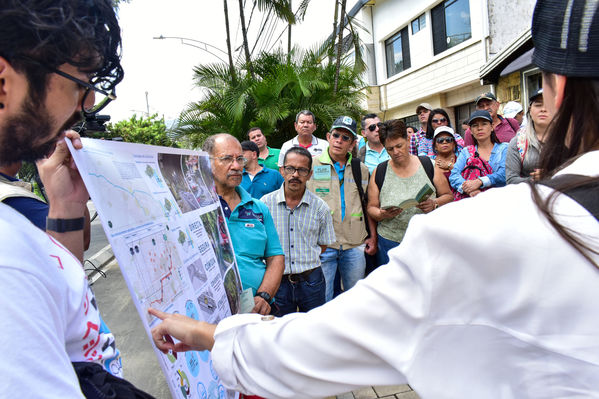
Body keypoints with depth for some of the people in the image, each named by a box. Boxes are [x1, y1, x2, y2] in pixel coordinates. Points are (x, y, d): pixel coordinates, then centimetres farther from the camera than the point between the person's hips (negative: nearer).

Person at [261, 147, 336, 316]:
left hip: (311, 281, 1)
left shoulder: (320, 208, -2)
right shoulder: (265, 203, -4)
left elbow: (323, 245, 8)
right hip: (277, 281, 0)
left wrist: (306, 262, -1)